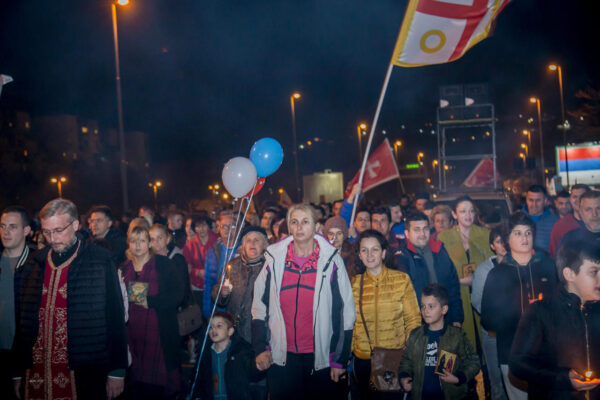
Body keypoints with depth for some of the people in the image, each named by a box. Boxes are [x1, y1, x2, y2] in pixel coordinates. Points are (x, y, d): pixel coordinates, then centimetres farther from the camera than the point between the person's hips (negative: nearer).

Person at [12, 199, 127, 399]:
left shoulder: (100, 261, -6)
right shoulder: (34, 264, 7)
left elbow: (115, 318, -6)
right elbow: (23, 321, 10)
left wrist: (117, 371, -7)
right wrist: (18, 373, 9)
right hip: (36, 376, 4)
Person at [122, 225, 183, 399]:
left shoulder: (163, 264, -1)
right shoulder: (124, 267, 12)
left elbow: (178, 294, -7)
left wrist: (150, 302, -13)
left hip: (159, 331, -3)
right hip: (133, 331, 4)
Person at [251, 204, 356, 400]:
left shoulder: (331, 260, -4)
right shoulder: (274, 260, 2)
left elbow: (346, 312, -3)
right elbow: (259, 307, 7)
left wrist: (340, 360, -4)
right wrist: (261, 348, -1)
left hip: (321, 356, -1)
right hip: (281, 357, 2)